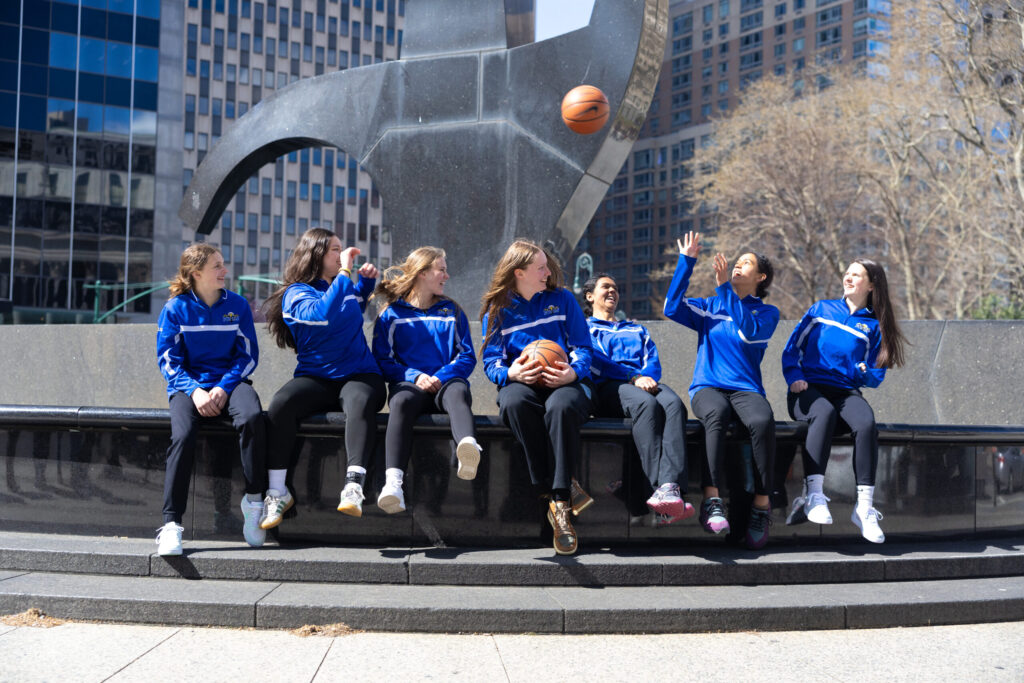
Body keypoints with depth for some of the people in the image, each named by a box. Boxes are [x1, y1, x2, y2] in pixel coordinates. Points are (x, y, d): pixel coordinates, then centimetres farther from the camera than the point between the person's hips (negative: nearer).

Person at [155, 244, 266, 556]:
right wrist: (194, 391, -17)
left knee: (252, 416, -34)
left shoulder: (237, 305, 4)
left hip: (229, 381, 1)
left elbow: (248, 355, 4)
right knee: (182, 436, -31)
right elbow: (168, 359, 0)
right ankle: (171, 524, -25)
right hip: (189, 385, -1)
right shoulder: (176, 308, 1)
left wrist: (224, 387, -13)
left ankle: (254, 499, -18)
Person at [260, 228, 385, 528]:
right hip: (315, 377, -2)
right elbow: (323, 314, -24)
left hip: (359, 375, 2)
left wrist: (367, 280, 22)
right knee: (280, 404, -32)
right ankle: (277, 492, -22)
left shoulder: (346, 287, 15)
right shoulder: (296, 293, 0)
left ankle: (353, 486, -45)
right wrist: (345, 272, -18)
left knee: (359, 403, -36)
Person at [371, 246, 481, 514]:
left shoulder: (452, 312, 23)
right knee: (401, 402, -38)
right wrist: (414, 376, -9)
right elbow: (383, 360, 9)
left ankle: (469, 446, -71)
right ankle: (393, 482, -56)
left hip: (446, 382, 1)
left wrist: (442, 376, -6)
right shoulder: (391, 314, 17)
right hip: (408, 383, -1)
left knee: (458, 392, -38)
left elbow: (467, 356, 14)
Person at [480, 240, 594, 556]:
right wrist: (510, 373, -16)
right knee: (513, 402, -39)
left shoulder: (562, 299, 13)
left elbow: (583, 346, 8)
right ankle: (564, 488, -31)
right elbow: (491, 361, 8)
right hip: (522, 384, 1)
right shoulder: (497, 308, 13)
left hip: (566, 383, 0)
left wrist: (573, 372, -14)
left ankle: (559, 504, -33)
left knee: (561, 406, -39)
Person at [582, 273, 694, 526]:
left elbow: (653, 360, 20)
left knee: (673, 402, -34)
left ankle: (670, 488, -54)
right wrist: (634, 377, -11)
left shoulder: (637, 330, 39)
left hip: (645, 383, 4)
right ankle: (659, 489, -52)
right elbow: (597, 362, 3)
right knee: (646, 403, -39)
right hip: (607, 388, -3)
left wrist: (647, 376, -6)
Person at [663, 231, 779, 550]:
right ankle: (712, 501, -41)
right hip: (707, 387, 0)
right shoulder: (709, 307, 22)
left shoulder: (767, 312, 15)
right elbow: (672, 307, 5)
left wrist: (724, 287, -8)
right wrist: (687, 261, 5)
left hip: (746, 388, 0)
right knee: (716, 412, -37)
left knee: (762, 420, -36)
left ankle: (761, 505, -25)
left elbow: (749, 332, -7)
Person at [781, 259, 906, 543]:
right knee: (824, 413, -38)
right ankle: (813, 496, -41)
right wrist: (794, 377, -7)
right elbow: (792, 347, 11)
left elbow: (876, 377, 14)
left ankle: (864, 507, -33)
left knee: (866, 423, -33)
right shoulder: (821, 310, 17)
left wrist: (865, 372, -9)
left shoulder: (873, 326, 16)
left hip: (846, 392, 1)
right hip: (809, 389, -1)